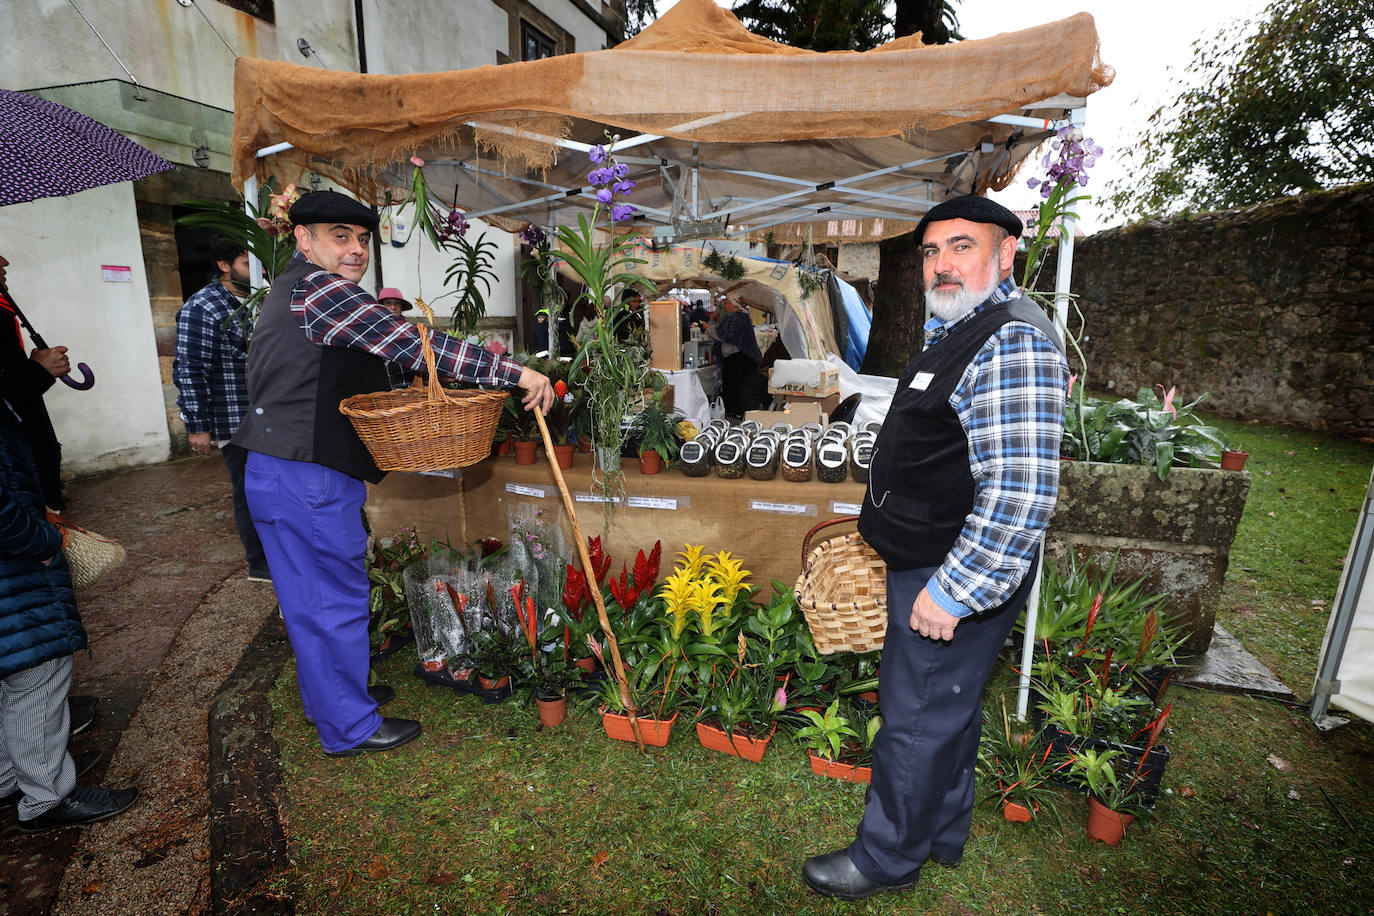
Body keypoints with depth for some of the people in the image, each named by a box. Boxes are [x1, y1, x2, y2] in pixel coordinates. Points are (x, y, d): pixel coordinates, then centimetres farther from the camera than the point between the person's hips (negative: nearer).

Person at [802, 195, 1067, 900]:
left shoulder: (1012, 341, -22)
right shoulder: (958, 330, 13)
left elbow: (1021, 494, -29)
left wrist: (952, 590, -25)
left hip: (959, 578, -10)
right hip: (932, 565, 10)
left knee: (917, 719, 7)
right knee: (946, 708, 23)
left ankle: (887, 860, 29)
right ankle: (941, 833, 45)